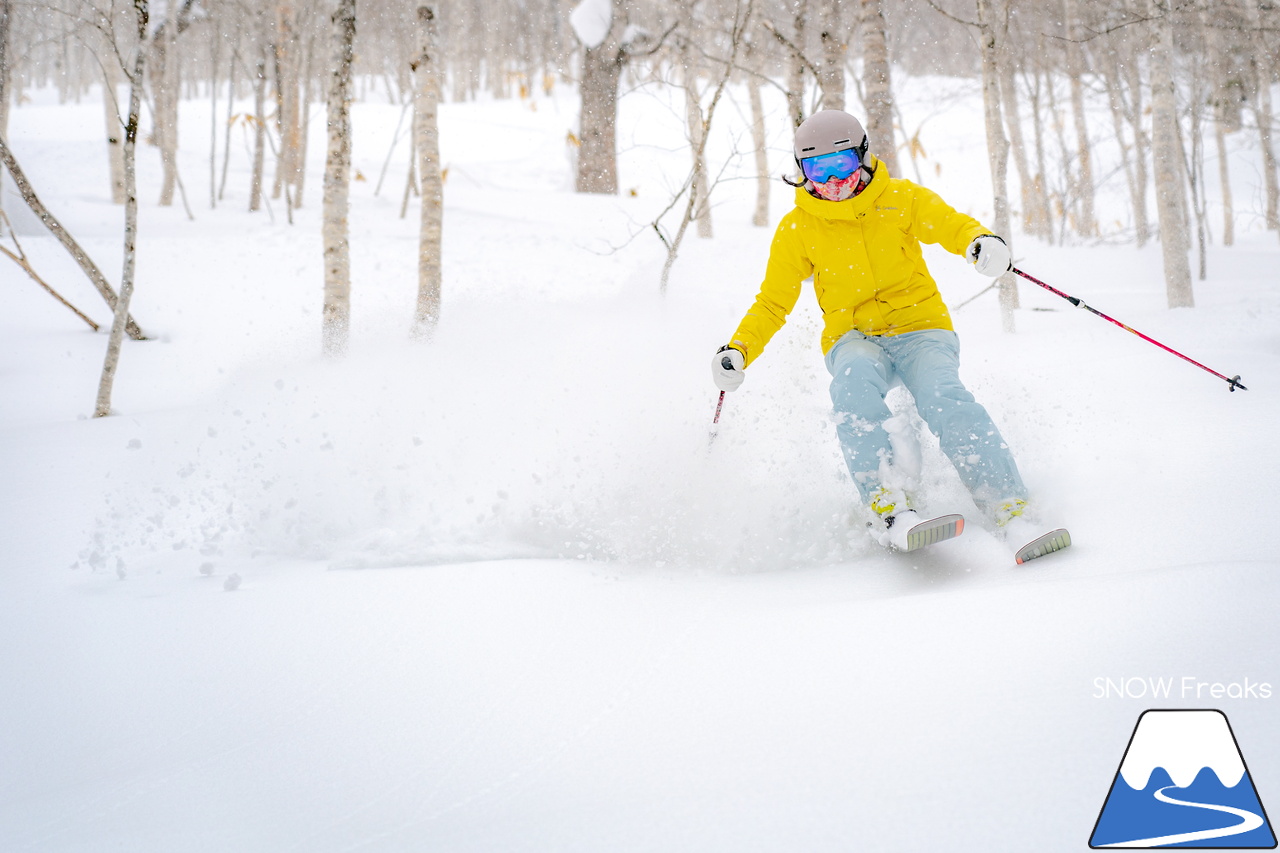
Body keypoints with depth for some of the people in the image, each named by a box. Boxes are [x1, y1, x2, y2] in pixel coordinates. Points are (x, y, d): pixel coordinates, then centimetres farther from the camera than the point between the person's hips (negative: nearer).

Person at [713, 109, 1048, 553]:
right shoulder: (797, 229, 5)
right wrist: (738, 350, -8)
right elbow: (773, 303, 8)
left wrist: (982, 241, -26)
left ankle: (1011, 511, -32)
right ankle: (887, 506, -43)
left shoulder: (900, 198, 4)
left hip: (921, 326, 0)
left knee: (944, 398, -31)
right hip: (854, 339, 0)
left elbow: (951, 225, -1)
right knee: (854, 382, -36)